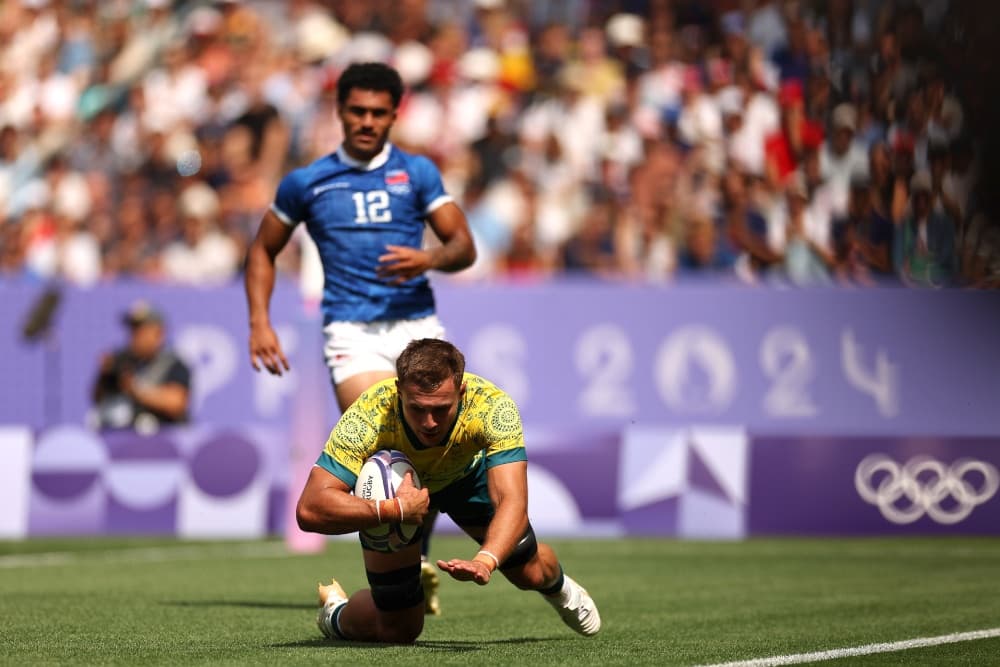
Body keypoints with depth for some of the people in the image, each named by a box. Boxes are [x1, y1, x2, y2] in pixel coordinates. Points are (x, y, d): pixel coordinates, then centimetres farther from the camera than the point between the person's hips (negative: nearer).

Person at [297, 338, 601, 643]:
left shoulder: (492, 408, -41)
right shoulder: (369, 417, -43)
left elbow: (512, 502, -47)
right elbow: (309, 510, -48)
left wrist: (486, 561, -65)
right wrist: (395, 510, -54)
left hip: (467, 473, 2)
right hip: (392, 489, -1)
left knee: (529, 572, 5)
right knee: (399, 630, -4)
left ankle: (558, 585, 44)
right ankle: (335, 611, 31)